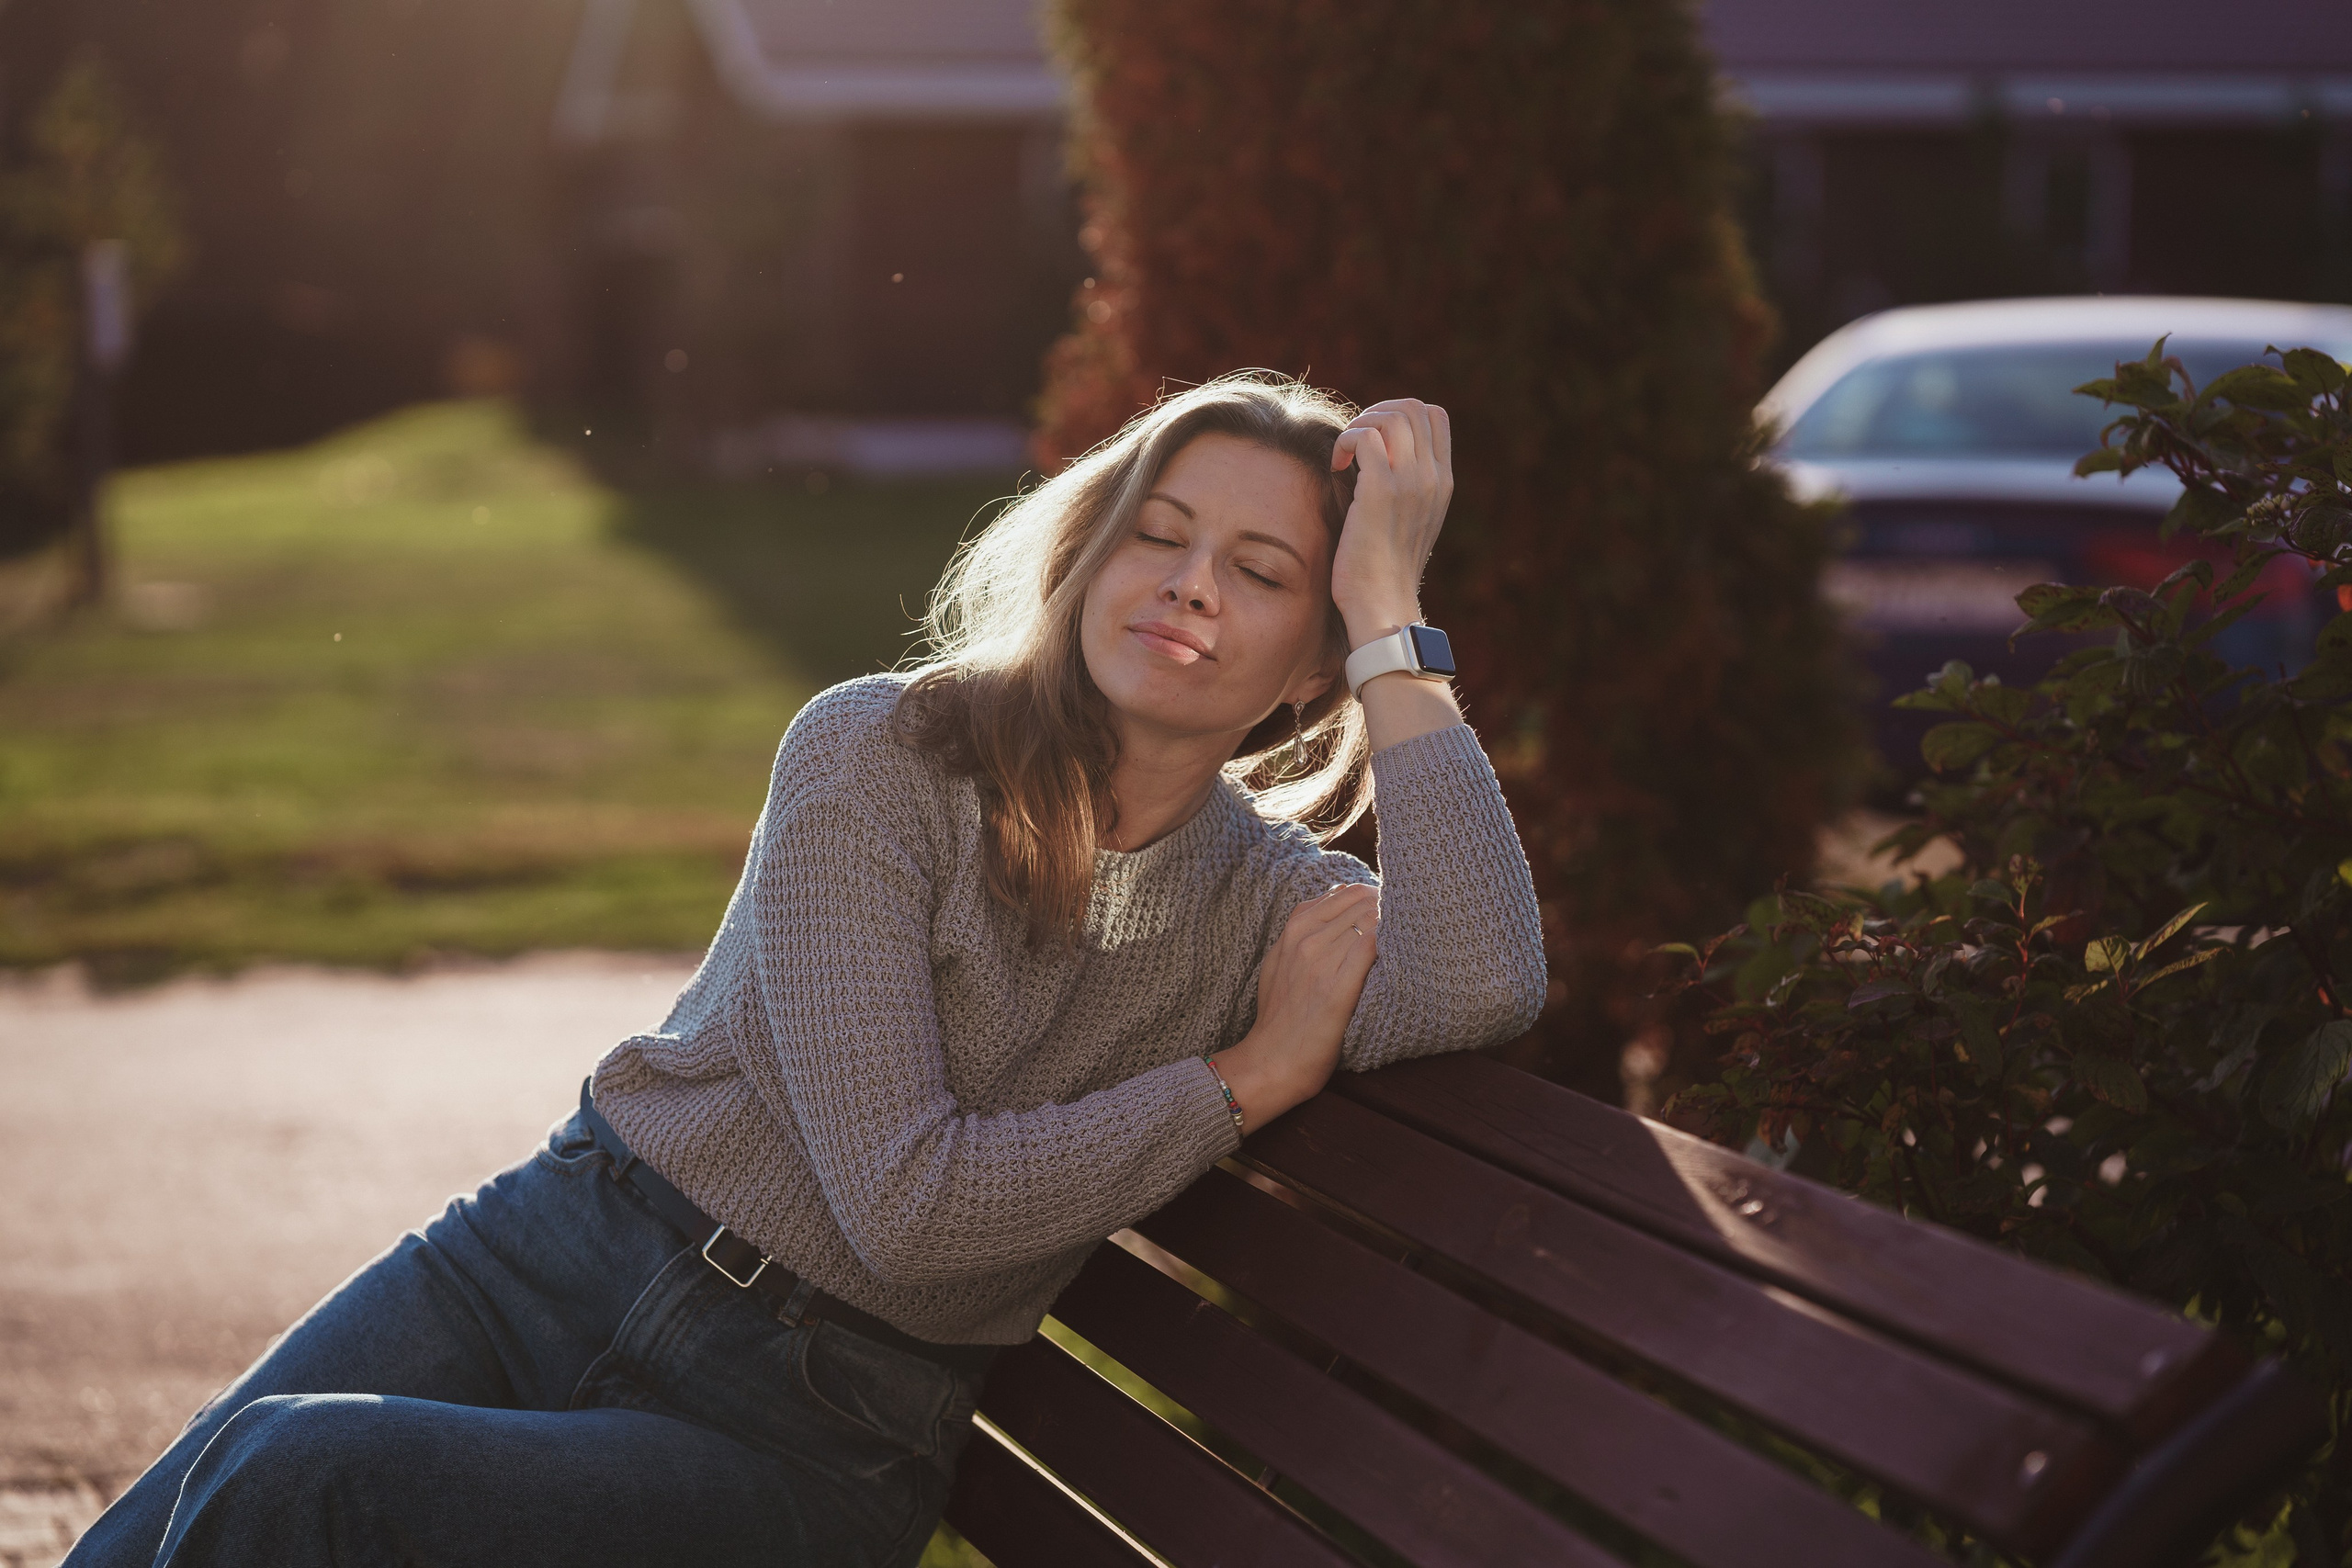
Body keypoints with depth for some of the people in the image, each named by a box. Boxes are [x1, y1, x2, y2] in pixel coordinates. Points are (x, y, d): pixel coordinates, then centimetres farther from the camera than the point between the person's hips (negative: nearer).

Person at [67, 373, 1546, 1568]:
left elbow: (1482, 987, -25)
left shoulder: (1265, 903, 0)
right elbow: (902, 1199, -13)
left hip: (810, 1436, -1)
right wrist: (1248, 1078, -12)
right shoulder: (876, 753, -7)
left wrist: (1393, 621, -20)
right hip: (554, 1256, 2)